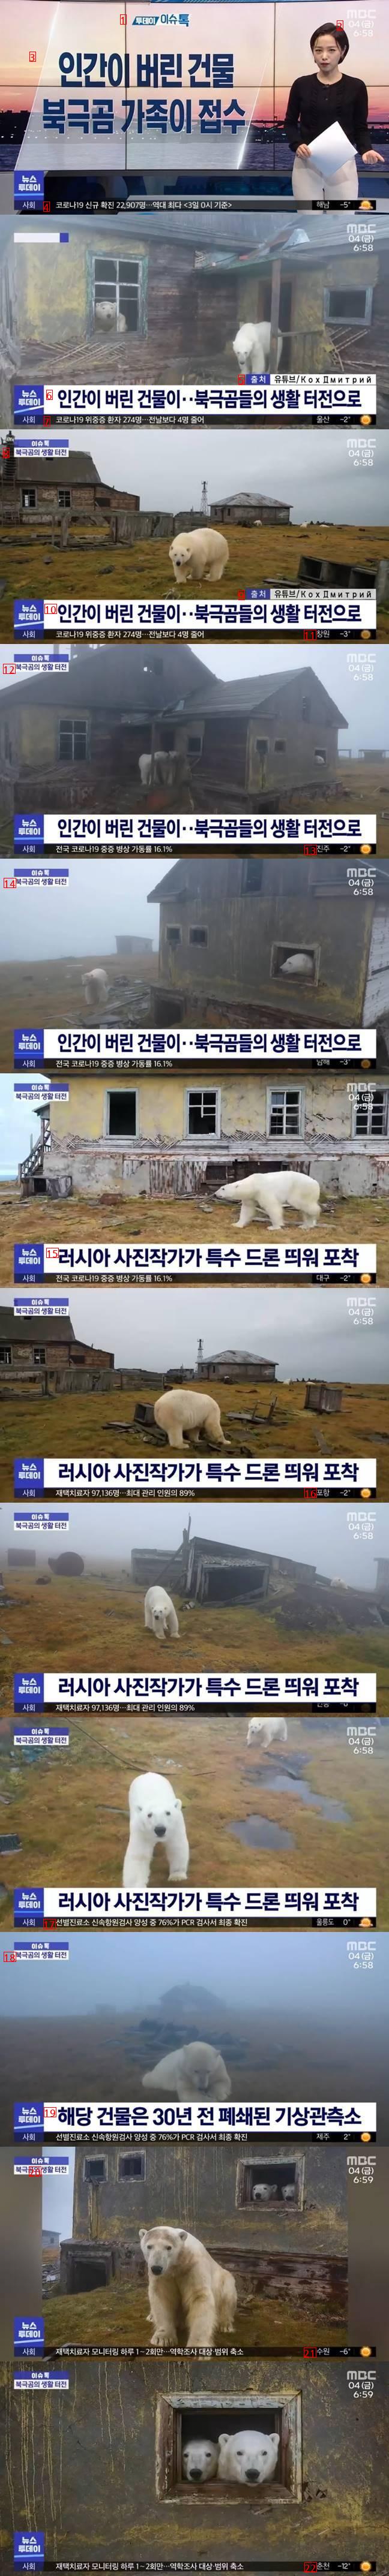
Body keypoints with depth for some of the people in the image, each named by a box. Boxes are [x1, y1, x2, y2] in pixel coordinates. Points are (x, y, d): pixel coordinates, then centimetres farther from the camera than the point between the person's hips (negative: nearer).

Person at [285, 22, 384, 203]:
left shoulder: (356, 87, 0)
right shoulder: (302, 85, 2)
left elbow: (361, 128, 5)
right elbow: (290, 123, 9)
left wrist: (366, 150, -16)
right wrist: (297, 145, -11)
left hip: (342, 166, -1)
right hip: (307, 165, 1)